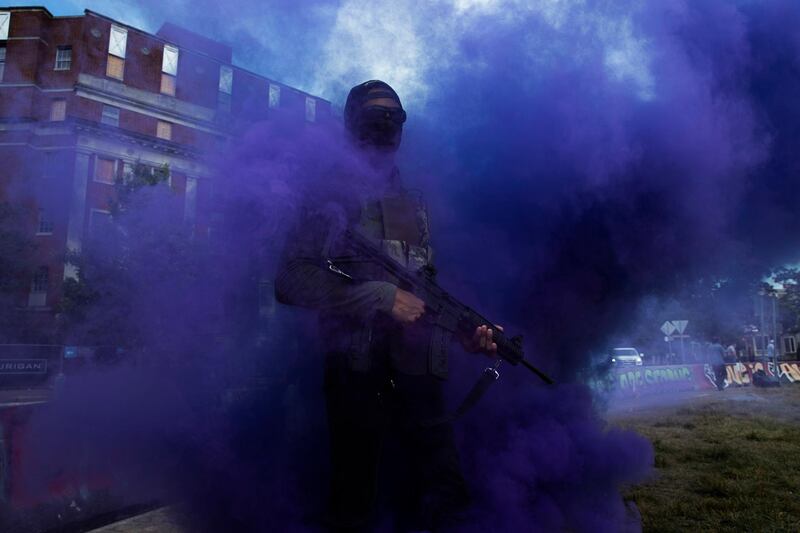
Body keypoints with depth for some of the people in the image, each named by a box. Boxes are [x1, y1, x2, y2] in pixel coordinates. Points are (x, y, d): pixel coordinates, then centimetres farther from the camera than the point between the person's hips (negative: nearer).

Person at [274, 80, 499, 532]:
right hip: (357, 374, -4)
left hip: (420, 374, 5)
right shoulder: (330, 199, 1)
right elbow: (290, 282, -11)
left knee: (448, 495, 8)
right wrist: (382, 296, -16)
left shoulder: (418, 206, 18)